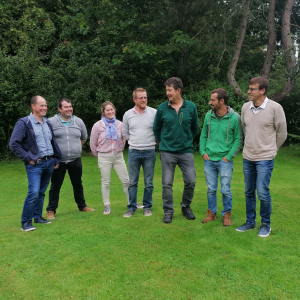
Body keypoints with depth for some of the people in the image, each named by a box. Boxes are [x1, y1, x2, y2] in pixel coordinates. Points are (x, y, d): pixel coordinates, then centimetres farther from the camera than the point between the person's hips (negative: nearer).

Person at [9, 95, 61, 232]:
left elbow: (53, 142, 21)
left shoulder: (47, 123, 13)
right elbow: (13, 144, -10)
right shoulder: (24, 123, -8)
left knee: (41, 192, 13)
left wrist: (56, 159, 17)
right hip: (35, 164, -6)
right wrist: (28, 158, -12)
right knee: (34, 192, -14)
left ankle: (38, 216, 26)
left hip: (49, 163, 6)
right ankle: (26, 222, -1)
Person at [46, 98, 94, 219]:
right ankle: (51, 210, 15)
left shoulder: (78, 121, 6)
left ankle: (82, 206, 30)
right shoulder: (51, 122, -8)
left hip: (75, 160, 3)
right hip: (58, 161, -3)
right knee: (55, 186, 5)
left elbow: (84, 137, 20)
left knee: (78, 184, 15)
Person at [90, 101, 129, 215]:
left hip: (118, 156, 2)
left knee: (126, 181, 3)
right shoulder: (98, 125, -3)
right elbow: (93, 143, 4)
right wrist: (98, 155, 10)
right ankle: (107, 207, 15)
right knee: (106, 183, 4)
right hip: (104, 157, -2)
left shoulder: (120, 124, 2)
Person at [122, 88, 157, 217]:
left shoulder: (154, 113, -4)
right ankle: (131, 208, 18)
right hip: (133, 152, 2)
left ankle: (147, 207, 20)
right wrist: (135, 142, 10)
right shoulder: (128, 114, 4)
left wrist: (152, 141, 3)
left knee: (149, 182, 6)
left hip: (149, 152, -2)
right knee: (132, 182, 7)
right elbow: (125, 133, 14)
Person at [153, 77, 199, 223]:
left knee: (190, 181, 2)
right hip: (167, 152, 0)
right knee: (167, 184, 3)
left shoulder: (191, 107, -1)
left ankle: (186, 207, 26)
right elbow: (156, 128, 11)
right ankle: (168, 211, 18)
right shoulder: (162, 108, -3)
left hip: (186, 151, 1)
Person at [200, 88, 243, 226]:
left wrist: (229, 156, -10)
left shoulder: (234, 118, -8)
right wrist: (203, 152, 1)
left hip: (225, 160, -3)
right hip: (209, 159, 4)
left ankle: (227, 214, 21)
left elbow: (238, 140, -5)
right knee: (211, 189, 11)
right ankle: (211, 213, 26)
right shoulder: (208, 115, 3)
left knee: (225, 190, 2)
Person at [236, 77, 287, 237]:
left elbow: (281, 133, -2)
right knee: (249, 192, 13)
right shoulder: (245, 107, 0)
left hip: (265, 158, -5)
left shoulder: (275, 108, -13)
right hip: (247, 157, 5)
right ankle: (250, 222, 29)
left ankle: (266, 224, 17)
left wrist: (270, 150, 8)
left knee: (262, 192, -5)